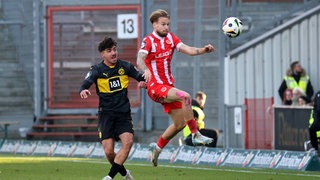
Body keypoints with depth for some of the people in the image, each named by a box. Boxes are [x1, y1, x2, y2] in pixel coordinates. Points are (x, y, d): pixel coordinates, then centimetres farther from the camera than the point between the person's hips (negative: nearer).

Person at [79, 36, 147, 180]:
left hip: (123, 114, 1)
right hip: (106, 114, -1)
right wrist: (83, 91, -44)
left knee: (128, 141, -23)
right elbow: (86, 83, -20)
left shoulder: (125, 66, 4)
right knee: (109, 151, -8)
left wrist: (144, 83, -15)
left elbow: (142, 77, 10)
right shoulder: (97, 70, -4)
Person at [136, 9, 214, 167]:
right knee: (185, 97, -31)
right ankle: (195, 135, -26)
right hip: (155, 87, -8)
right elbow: (140, 59, -27)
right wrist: (146, 70, -49)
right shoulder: (148, 41, -10)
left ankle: (158, 147, 29)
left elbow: (188, 50, -3)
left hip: (168, 86, 8)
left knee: (180, 124, 10)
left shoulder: (170, 38, 9)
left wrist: (203, 50, -23)